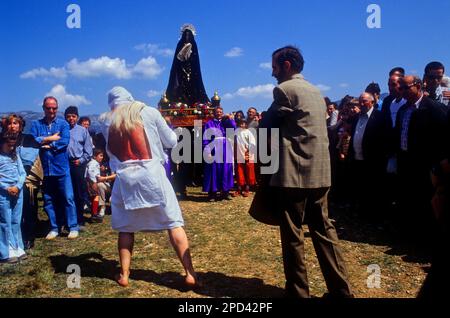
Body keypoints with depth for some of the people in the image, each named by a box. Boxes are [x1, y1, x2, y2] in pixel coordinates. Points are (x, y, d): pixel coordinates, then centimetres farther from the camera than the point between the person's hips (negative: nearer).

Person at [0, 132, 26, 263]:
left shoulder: (15, 155, 11)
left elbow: (22, 173, 8)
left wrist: (17, 186, -7)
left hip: (17, 192, 5)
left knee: (16, 222, 11)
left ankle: (17, 248, 18)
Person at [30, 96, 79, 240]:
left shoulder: (63, 123, 3)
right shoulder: (36, 124, 7)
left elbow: (65, 141, -11)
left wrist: (46, 144, -9)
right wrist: (50, 139, -10)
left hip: (61, 168, -2)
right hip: (44, 169, 3)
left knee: (68, 198, -2)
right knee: (48, 200, 10)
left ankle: (73, 227, 8)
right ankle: (54, 228, 21)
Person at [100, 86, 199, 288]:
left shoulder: (107, 121, 9)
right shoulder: (149, 112, 2)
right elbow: (171, 142, 8)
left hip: (124, 178, 2)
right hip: (152, 174, -2)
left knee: (126, 228, 17)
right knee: (174, 224, 3)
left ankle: (124, 275, 22)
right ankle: (190, 274, 4)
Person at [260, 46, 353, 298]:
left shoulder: (284, 89, -8)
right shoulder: (315, 91, 17)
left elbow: (266, 126, -2)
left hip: (294, 173, -8)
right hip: (319, 172, 8)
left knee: (293, 234, 3)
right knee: (323, 229, 14)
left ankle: (299, 292, 14)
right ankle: (341, 289, 21)